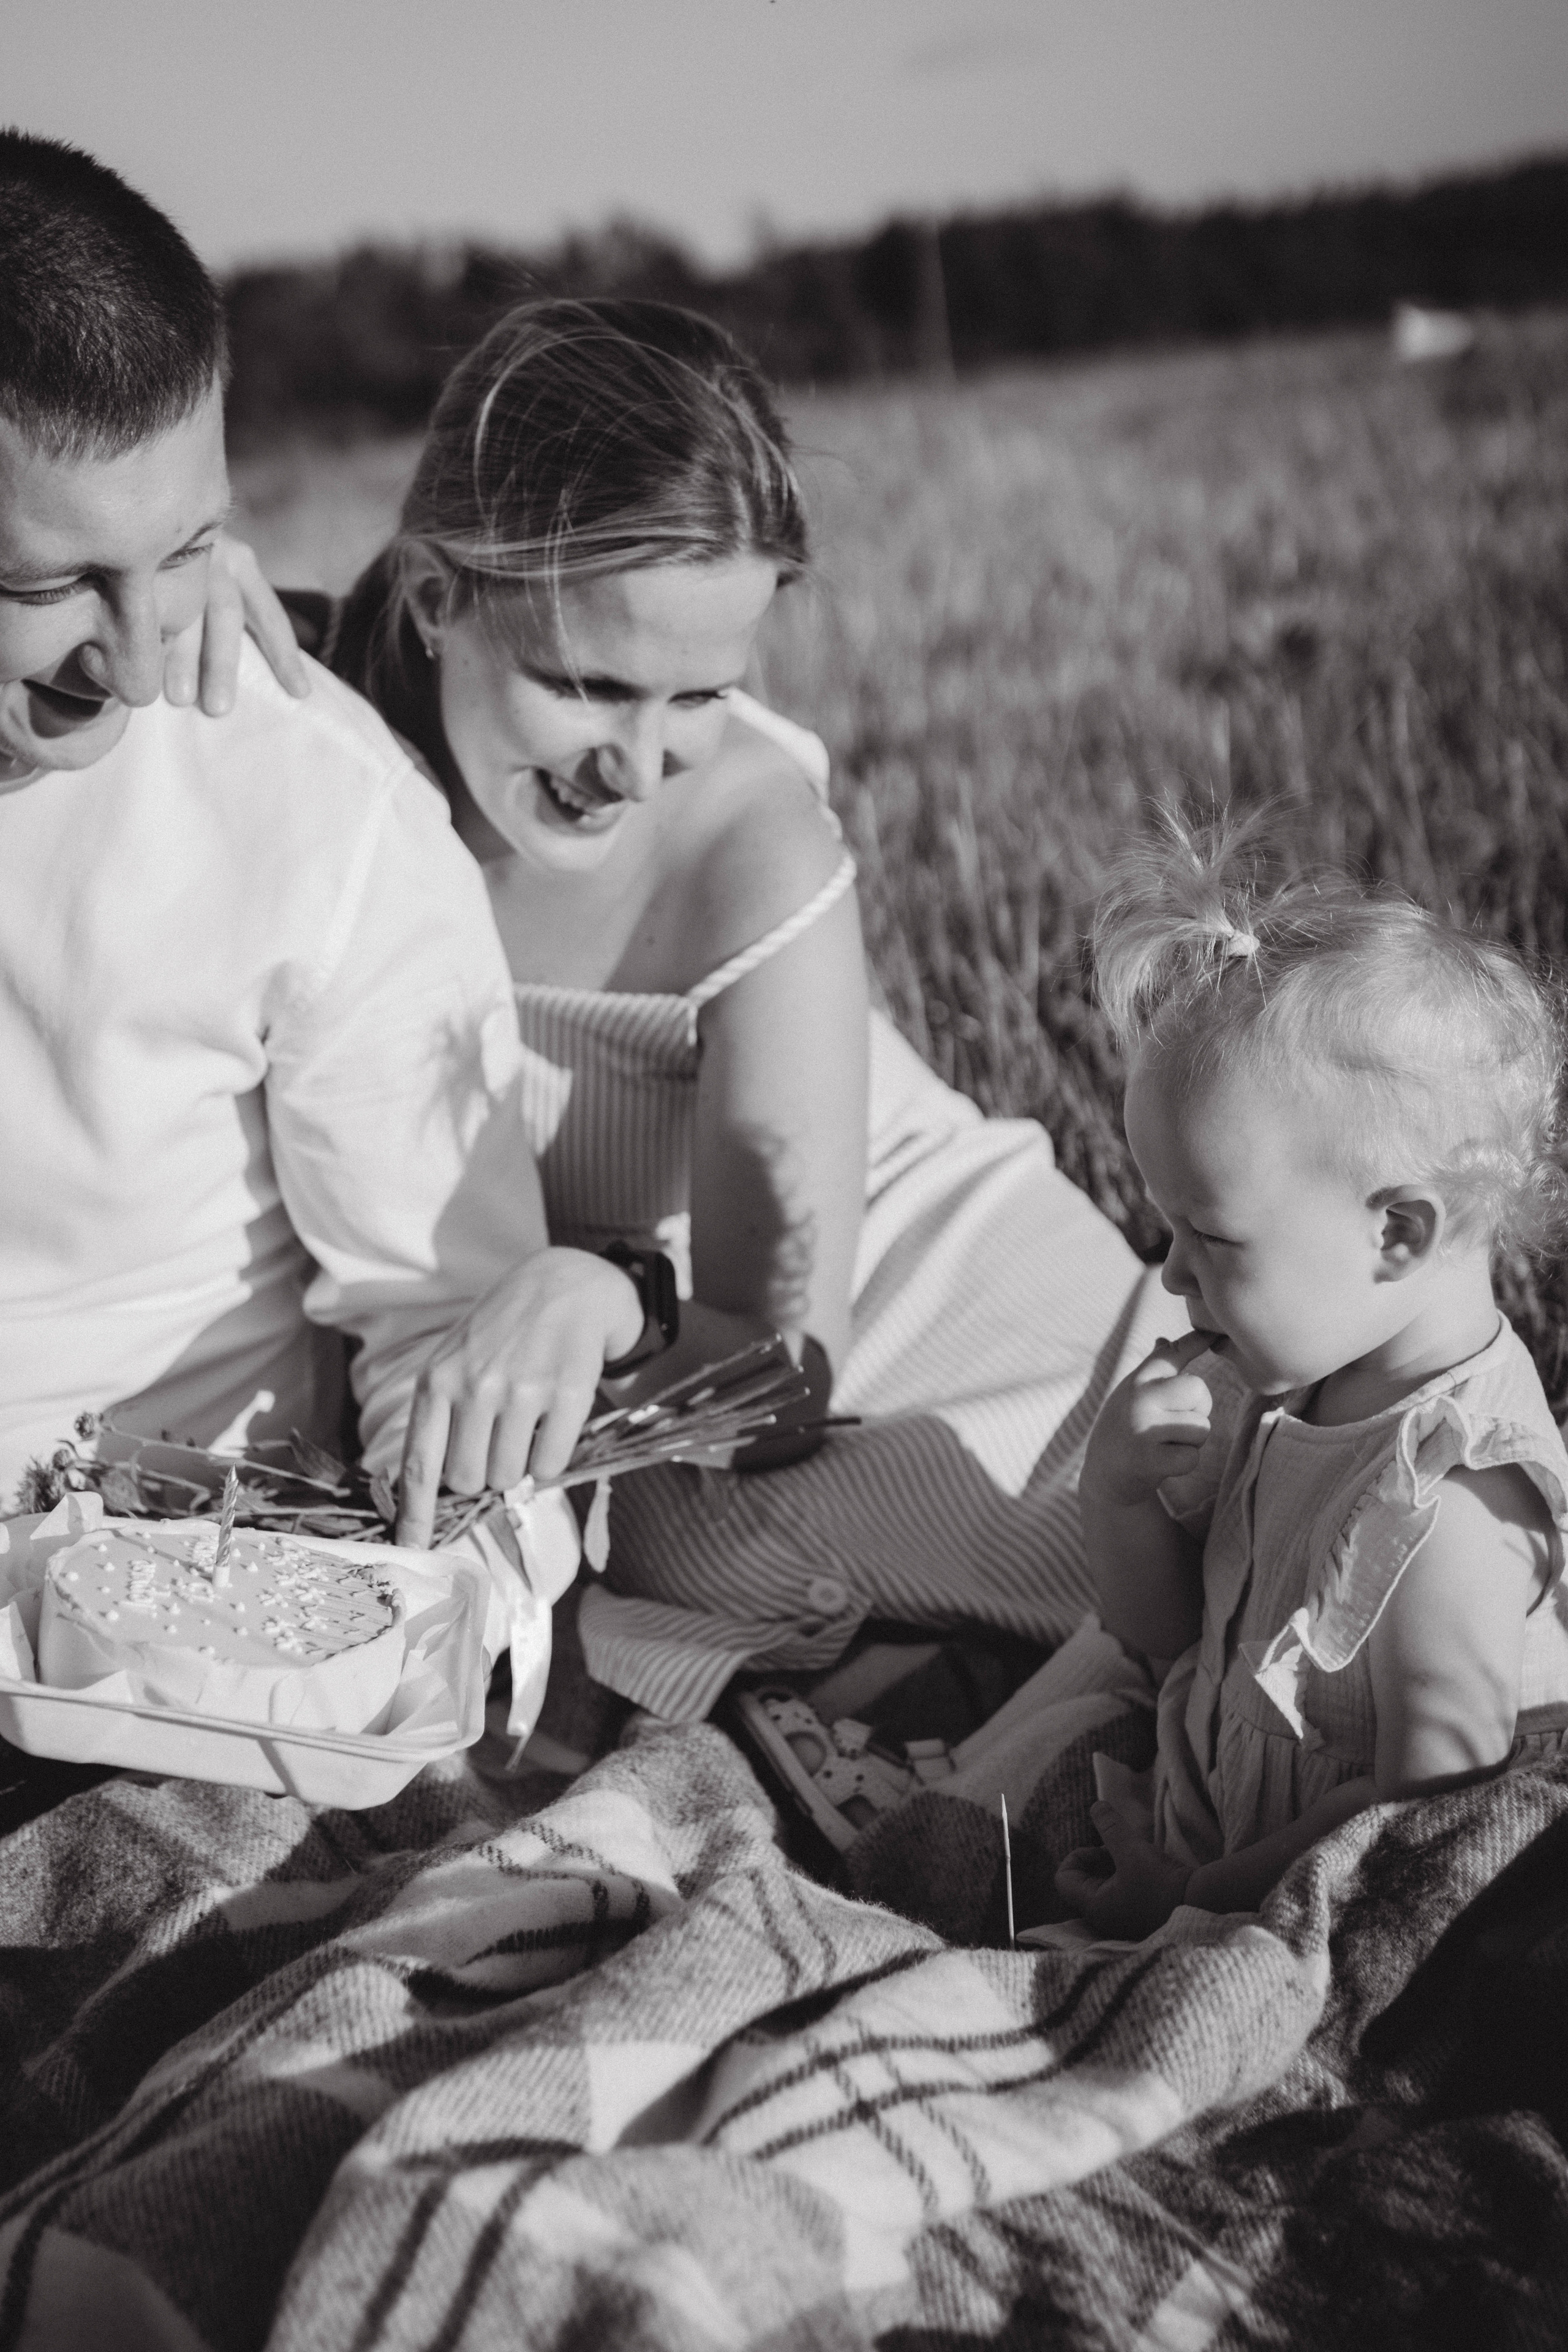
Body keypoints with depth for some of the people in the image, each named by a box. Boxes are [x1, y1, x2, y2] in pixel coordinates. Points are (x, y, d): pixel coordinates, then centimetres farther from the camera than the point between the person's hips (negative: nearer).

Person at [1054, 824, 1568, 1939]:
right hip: (1201, 1820, 8)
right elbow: (1159, 1625, 9)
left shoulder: (1446, 1511, -28)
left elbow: (1425, 1814, -23)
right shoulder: (1289, 1378, -2)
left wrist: (1197, 1901, -18)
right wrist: (1121, 1479, -10)